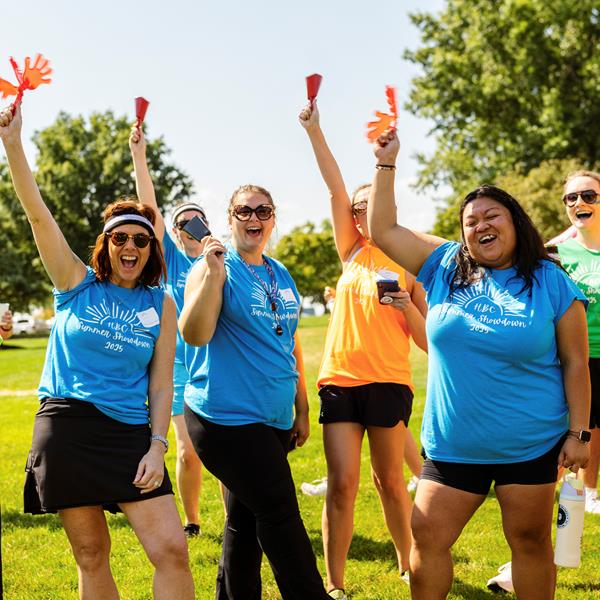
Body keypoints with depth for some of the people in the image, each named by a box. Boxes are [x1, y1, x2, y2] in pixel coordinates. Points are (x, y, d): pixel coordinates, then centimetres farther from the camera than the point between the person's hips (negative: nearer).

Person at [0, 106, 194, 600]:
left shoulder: (160, 305, 6)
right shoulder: (77, 284, 3)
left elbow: (161, 384, 4)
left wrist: (157, 446, -6)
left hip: (129, 433, 1)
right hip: (66, 429, 0)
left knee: (172, 550, -8)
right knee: (92, 557, 7)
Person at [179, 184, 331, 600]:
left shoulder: (281, 275, 14)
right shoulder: (216, 268, -7)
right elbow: (194, 334, -19)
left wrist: (302, 406, 20)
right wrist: (213, 272, -26)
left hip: (274, 420, 7)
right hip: (227, 417, -7)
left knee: (247, 517, 13)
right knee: (280, 511, -8)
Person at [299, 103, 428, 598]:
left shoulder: (409, 266, 5)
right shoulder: (353, 254, 10)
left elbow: (428, 342, 3)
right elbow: (336, 189, 1)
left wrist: (406, 305, -14)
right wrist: (315, 133, -7)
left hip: (388, 381, -1)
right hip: (340, 379, 1)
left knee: (389, 479, 8)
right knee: (342, 483, -4)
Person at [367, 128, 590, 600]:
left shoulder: (551, 283, -3)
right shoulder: (445, 267, 4)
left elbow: (575, 362, -1)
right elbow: (384, 230, 7)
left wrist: (579, 432, -5)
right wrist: (387, 163, 2)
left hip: (531, 447, -2)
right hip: (453, 446, 3)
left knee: (530, 542, 8)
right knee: (426, 540, 3)